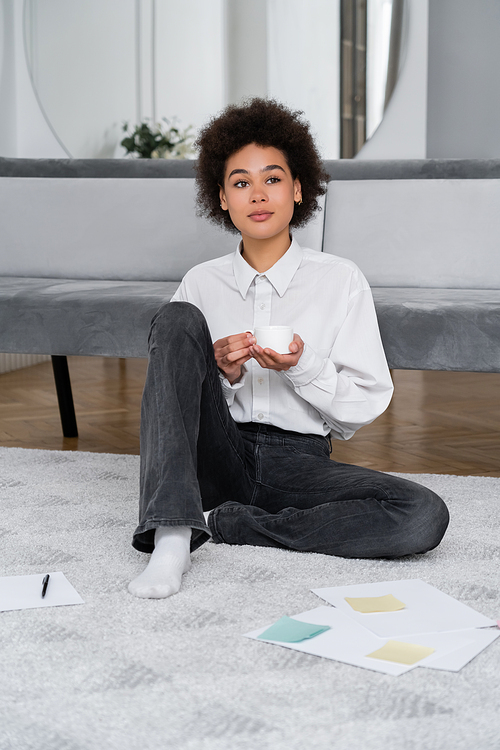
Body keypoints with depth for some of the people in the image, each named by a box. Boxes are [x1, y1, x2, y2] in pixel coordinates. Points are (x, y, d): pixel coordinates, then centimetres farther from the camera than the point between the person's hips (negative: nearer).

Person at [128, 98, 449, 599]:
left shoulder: (341, 281, 3)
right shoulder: (202, 284, 8)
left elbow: (366, 405, 0)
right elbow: (173, 389, 8)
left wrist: (301, 366, -17)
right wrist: (224, 374, -12)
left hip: (300, 461, -1)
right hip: (218, 456, 1)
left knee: (423, 516, -27)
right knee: (177, 319, -21)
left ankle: (222, 523, -18)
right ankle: (171, 537, -34)